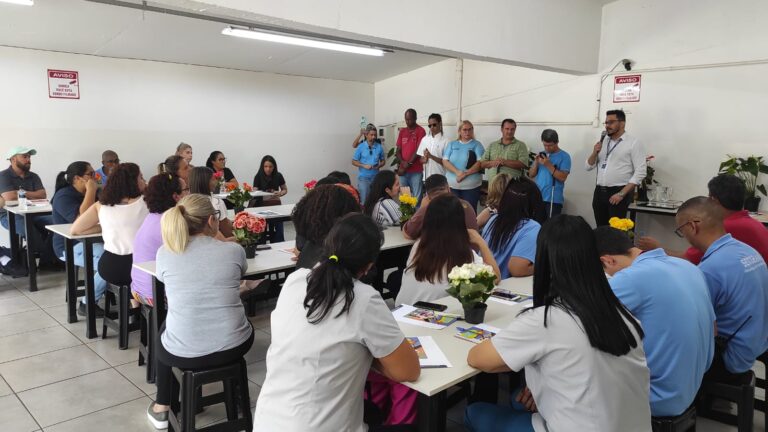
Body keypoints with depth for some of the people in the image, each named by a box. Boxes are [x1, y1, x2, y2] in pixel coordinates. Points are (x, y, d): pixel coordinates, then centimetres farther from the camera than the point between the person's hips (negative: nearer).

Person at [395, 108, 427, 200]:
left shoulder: (420, 131, -3)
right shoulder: (402, 131, 13)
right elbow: (398, 150, 11)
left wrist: (408, 164, -11)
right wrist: (402, 163, -7)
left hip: (416, 171, -5)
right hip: (403, 170, 5)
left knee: (416, 197, -4)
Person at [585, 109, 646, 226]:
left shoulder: (634, 143, -4)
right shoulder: (602, 141, 12)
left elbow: (640, 173, -10)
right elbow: (588, 166, 14)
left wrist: (621, 194, -16)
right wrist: (594, 152, -5)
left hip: (618, 192, -5)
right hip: (599, 192, 5)